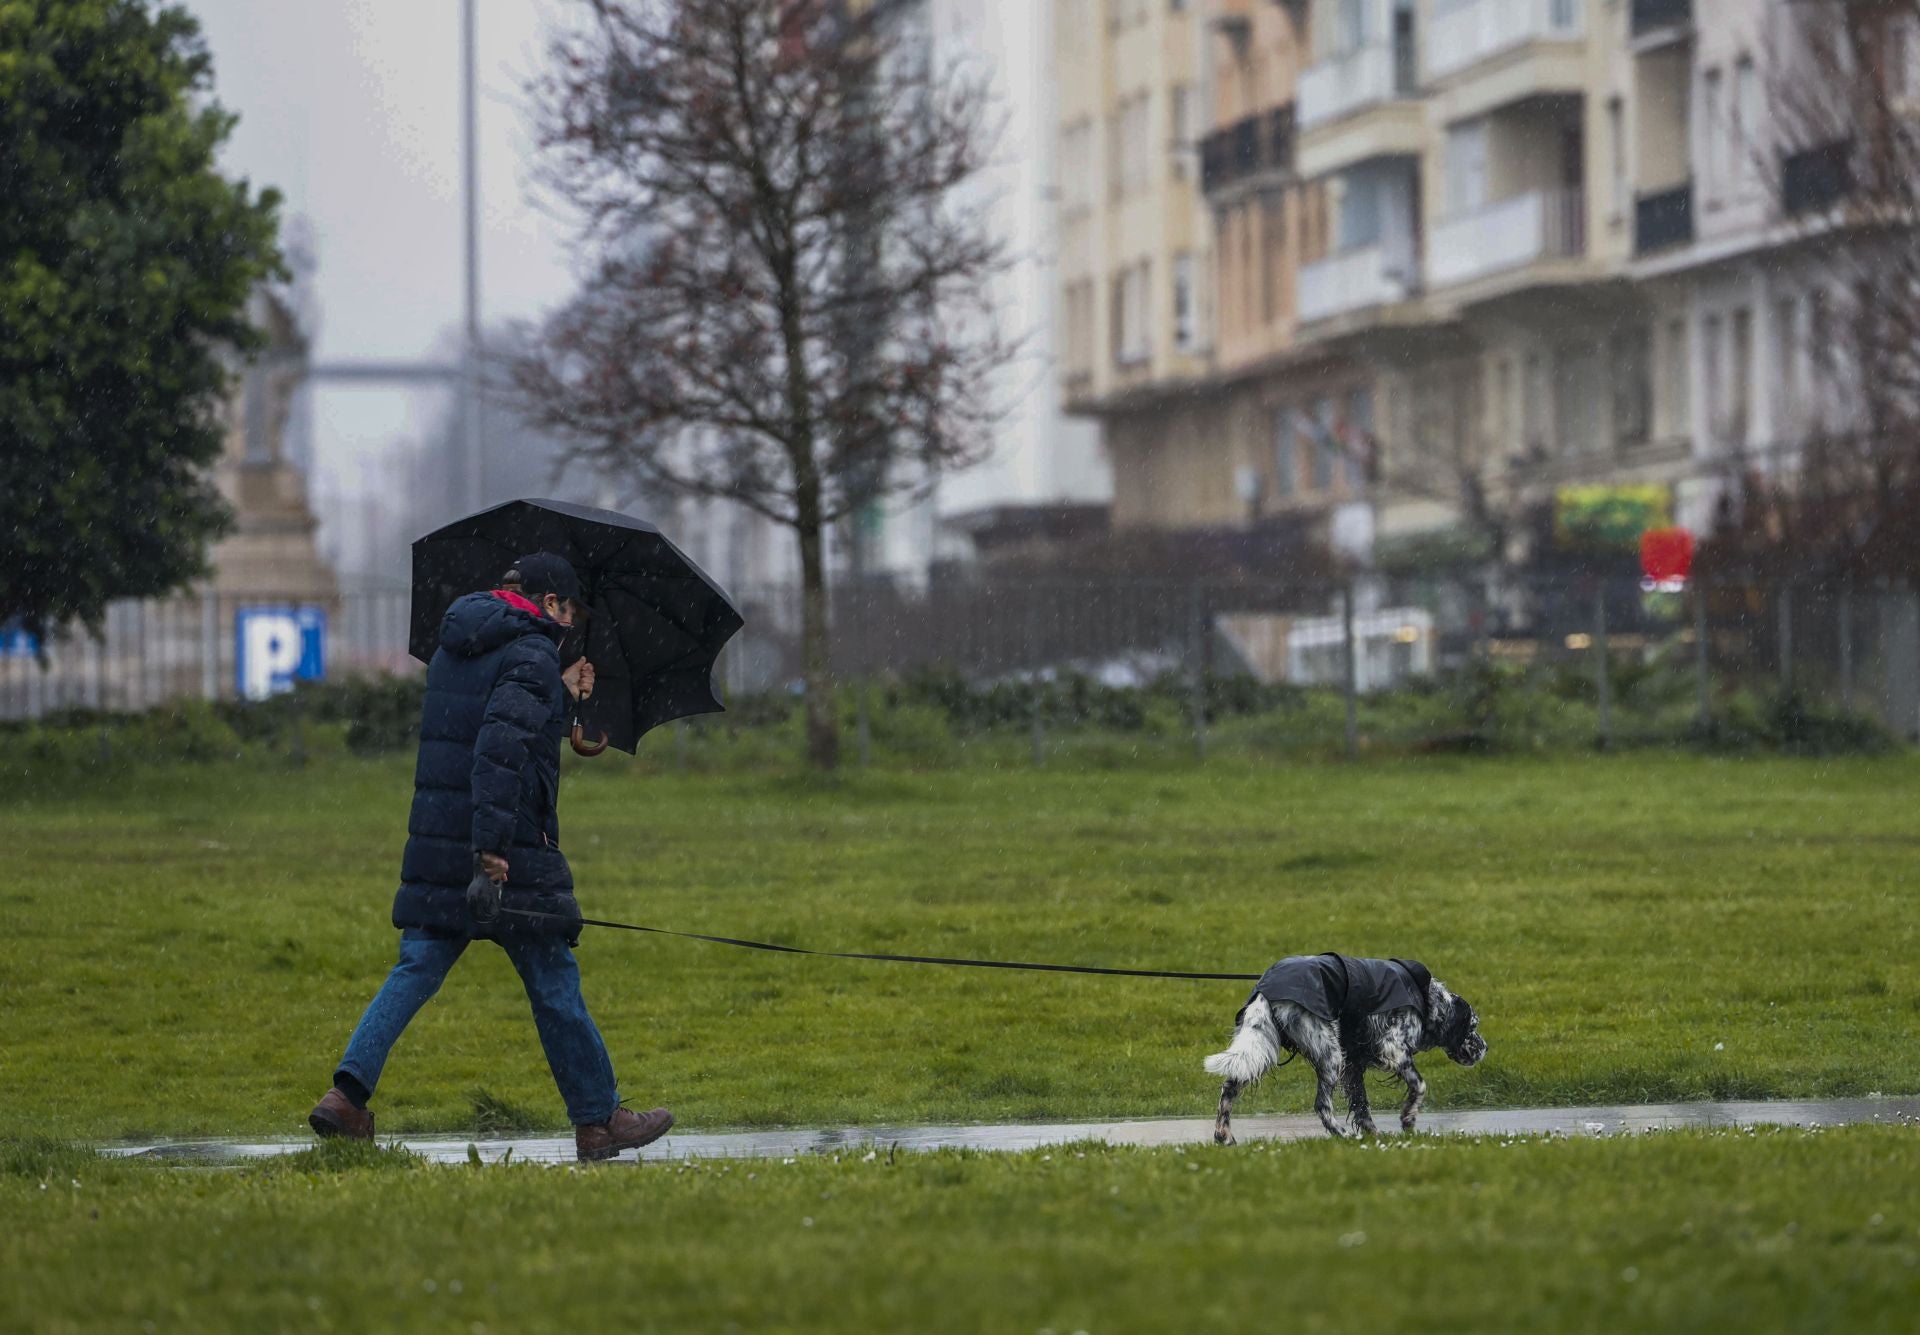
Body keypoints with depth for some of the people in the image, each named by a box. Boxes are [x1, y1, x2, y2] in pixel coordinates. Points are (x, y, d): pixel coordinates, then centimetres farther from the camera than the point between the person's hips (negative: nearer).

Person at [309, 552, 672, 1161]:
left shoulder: (454, 650, 15)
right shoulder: (533, 656, -10)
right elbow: (500, 749, -23)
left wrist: (559, 695, 30)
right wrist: (493, 848, -27)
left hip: (437, 847, 7)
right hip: (513, 850, -7)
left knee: (416, 969, 6)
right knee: (554, 984, 3)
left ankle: (347, 1092, -10)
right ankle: (598, 1121, 11)